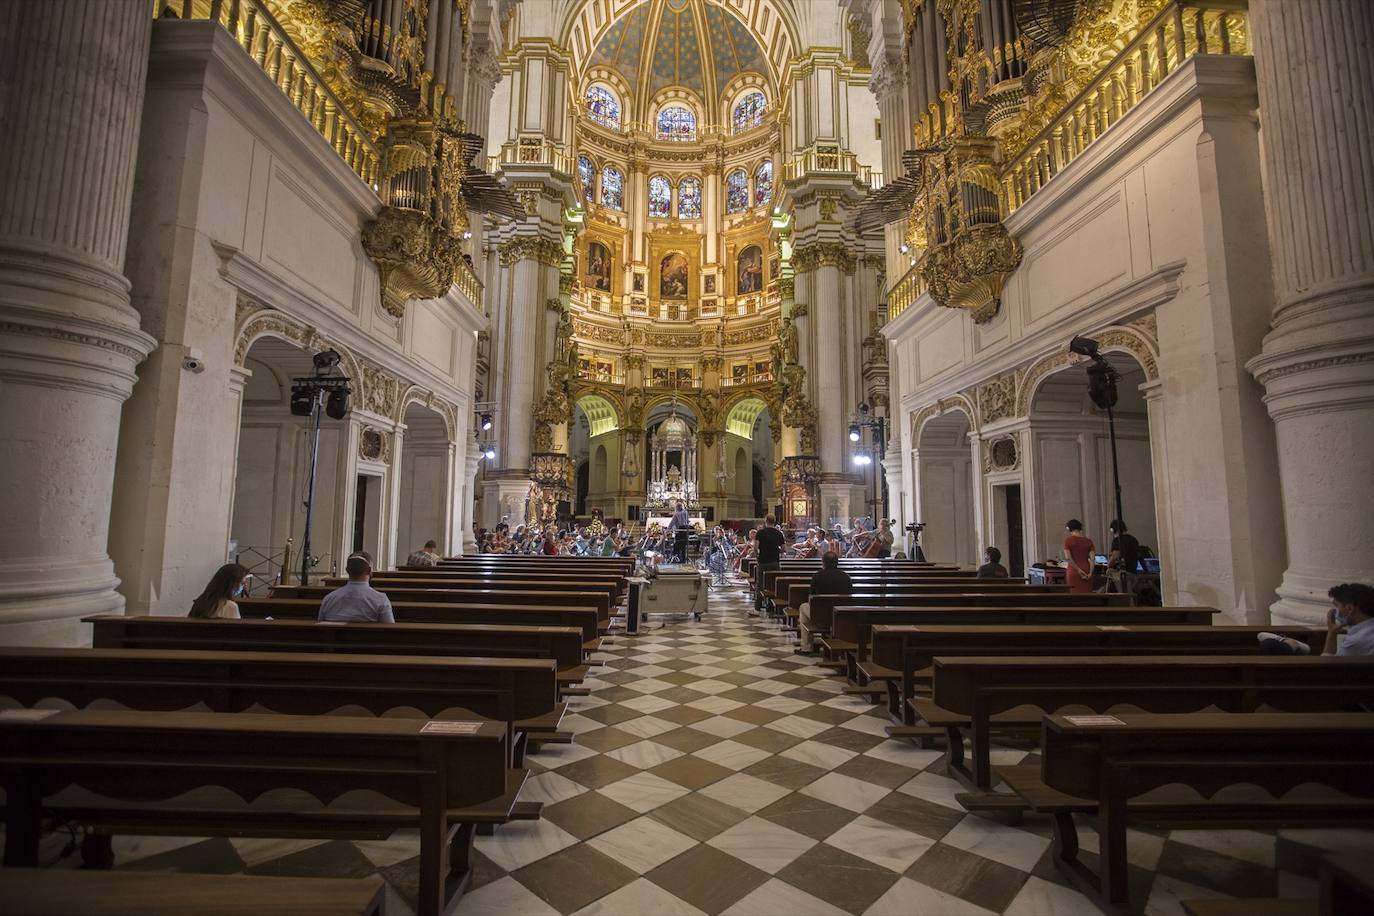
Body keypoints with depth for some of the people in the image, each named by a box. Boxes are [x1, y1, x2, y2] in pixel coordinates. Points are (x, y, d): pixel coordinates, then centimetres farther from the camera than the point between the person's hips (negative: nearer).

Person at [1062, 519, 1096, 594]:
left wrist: (1078, 570, -9)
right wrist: (1090, 572, -6)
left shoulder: (1068, 540, -3)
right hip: (1087, 572, 3)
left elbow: (1068, 558, -12)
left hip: (1074, 572, -3)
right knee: (1087, 594, 6)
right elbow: (1092, 558, -1)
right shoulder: (1088, 540, 7)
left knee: (1075, 594, -1)